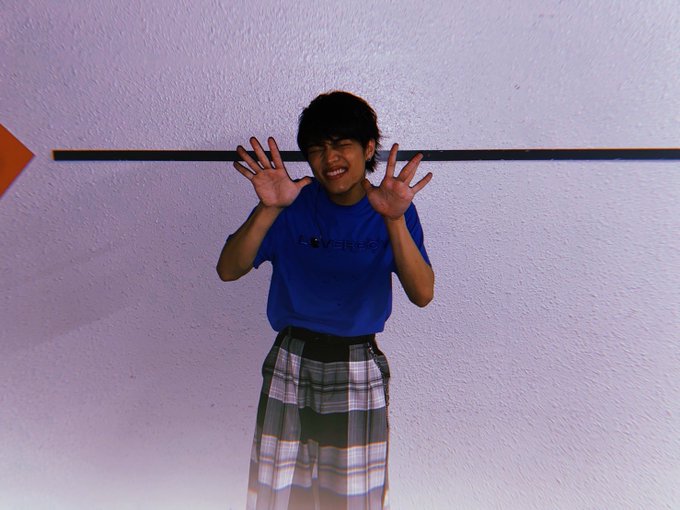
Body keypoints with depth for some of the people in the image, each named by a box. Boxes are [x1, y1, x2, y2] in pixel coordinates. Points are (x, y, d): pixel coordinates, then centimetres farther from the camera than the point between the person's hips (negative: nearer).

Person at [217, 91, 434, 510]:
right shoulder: (294, 205, -5)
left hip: (358, 372, 0)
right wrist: (268, 210, -27)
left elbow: (423, 294, -17)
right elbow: (228, 270, -12)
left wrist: (395, 220, -31)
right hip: (291, 364, 1)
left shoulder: (394, 210, -6)